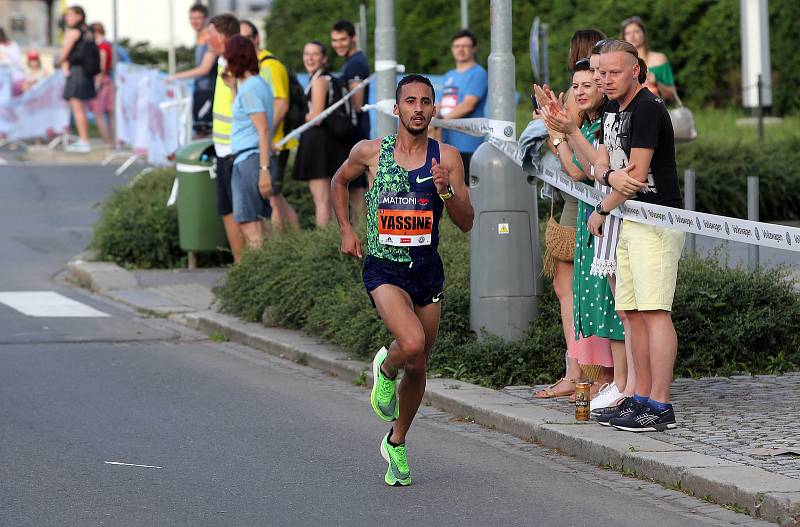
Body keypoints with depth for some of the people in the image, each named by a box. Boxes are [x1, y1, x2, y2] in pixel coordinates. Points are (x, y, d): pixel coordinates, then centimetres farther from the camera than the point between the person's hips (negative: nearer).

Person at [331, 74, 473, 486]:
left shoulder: (447, 158, -1)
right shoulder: (370, 152, -3)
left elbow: (466, 223, -1)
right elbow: (339, 181, 18)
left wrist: (446, 190, -19)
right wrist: (346, 229, 8)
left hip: (428, 269, 3)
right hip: (384, 268, -3)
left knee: (418, 367, 12)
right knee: (412, 344, -28)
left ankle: (396, 443, 35)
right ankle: (385, 368, 8)